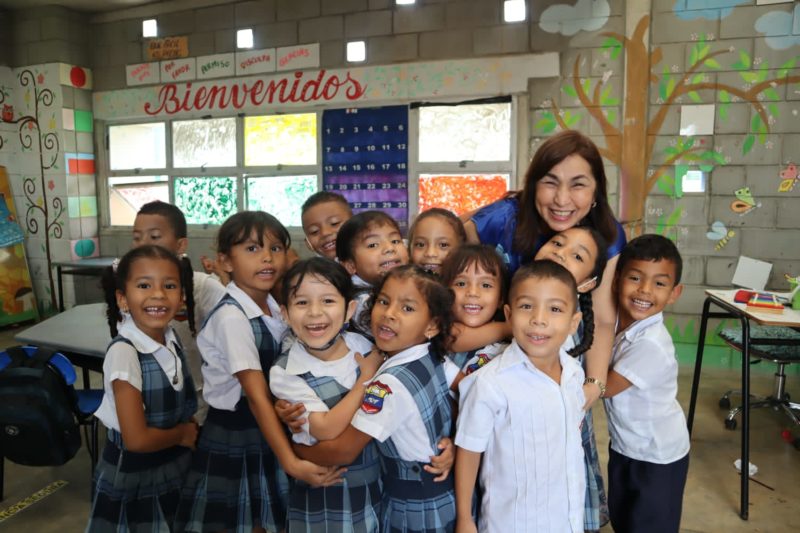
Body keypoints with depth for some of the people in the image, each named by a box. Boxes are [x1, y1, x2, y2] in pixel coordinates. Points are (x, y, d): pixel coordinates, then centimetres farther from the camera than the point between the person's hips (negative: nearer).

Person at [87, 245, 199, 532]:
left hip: (174, 468, 6)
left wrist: (188, 430, -8)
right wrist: (183, 435, -12)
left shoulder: (172, 339, -6)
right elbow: (137, 439, -27)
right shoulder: (124, 353, -27)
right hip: (133, 478, -6)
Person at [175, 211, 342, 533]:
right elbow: (257, 396, -25)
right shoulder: (231, 317, -21)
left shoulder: (277, 308, 0)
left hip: (270, 434, 6)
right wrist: (291, 462, -29)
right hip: (234, 438, -6)